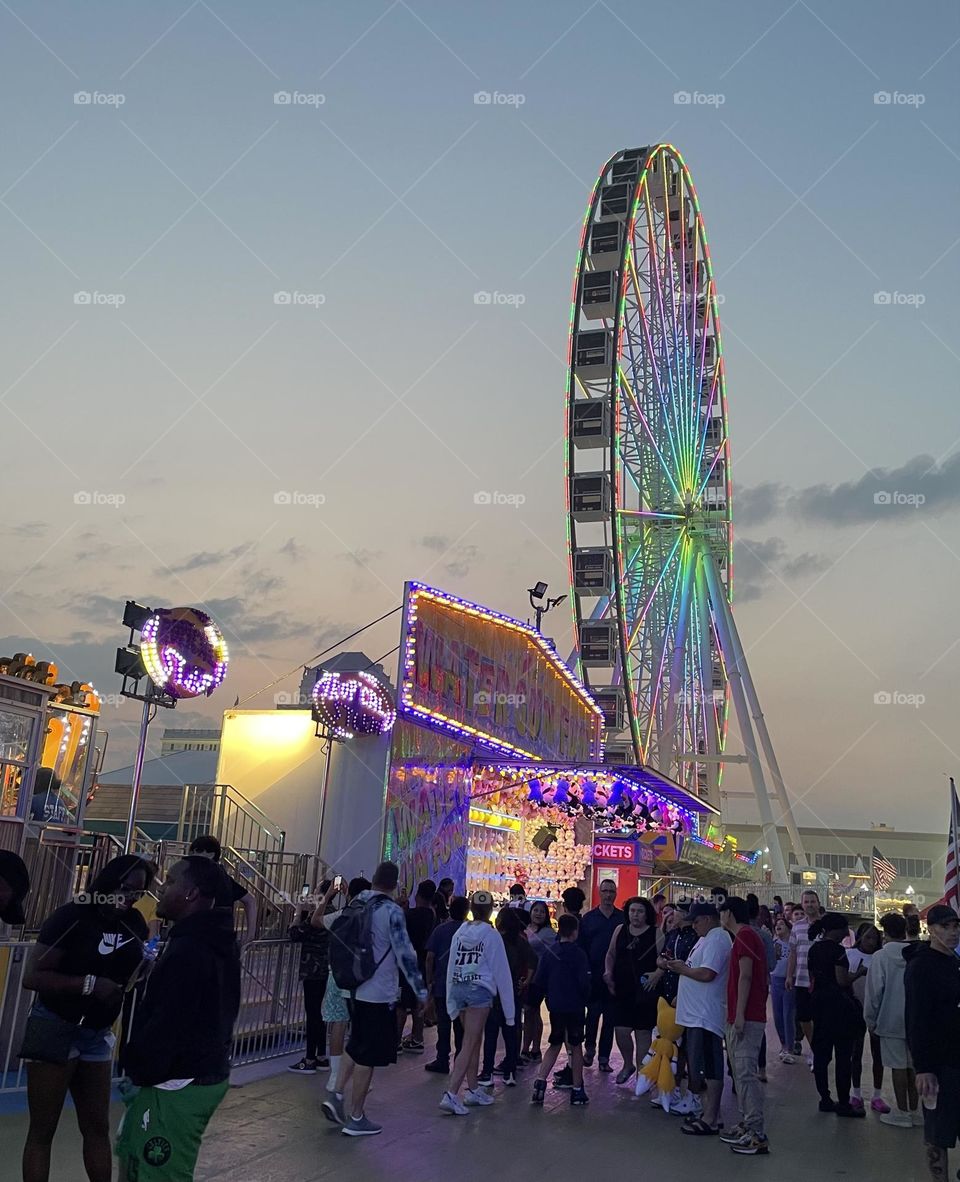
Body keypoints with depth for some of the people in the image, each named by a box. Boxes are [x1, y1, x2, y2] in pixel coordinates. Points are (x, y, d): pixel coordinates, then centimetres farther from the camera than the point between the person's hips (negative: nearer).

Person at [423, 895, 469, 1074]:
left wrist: (429, 982, 4)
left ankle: (442, 1061, 7)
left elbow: (430, 957, -4)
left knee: (443, 1024, 5)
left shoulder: (440, 930, -3)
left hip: (441, 985, -1)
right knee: (461, 1026, 10)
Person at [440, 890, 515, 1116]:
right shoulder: (491, 935, -6)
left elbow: (451, 967, 11)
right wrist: (509, 1008, 2)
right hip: (480, 990, -5)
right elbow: (501, 972, -3)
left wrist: (451, 1002, 19)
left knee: (474, 1041, 19)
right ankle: (451, 1094, -12)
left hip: (459, 988, 6)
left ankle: (473, 1090, 27)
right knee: (469, 1045, -4)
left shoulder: (460, 932, 8)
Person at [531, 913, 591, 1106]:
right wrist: (585, 999, 3)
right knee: (576, 1046, 9)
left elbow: (539, 981, -1)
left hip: (555, 1006, 4)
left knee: (555, 1045, 16)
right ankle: (577, 1090, 14)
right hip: (575, 1007, -3)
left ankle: (540, 1083, 1)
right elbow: (584, 982, -15)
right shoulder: (578, 953, -13)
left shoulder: (549, 952, -2)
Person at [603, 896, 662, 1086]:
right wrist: (608, 972, 5)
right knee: (621, 1030, 0)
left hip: (645, 991, -3)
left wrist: (658, 973, -21)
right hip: (622, 990, 3)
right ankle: (628, 1064, 26)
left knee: (643, 1032, 3)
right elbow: (611, 954, 18)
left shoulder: (656, 933, -2)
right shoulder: (620, 930, 9)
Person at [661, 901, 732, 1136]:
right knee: (700, 1067, 15)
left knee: (709, 1068, -5)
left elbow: (707, 974, -25)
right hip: (696, 1014, 11)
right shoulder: (707, 939, 17)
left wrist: (681, 968, -11)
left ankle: (710, 1119, 0)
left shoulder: (717, 939, -15)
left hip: (705, 1017, -11)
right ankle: (709, 1113, 23)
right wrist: (675, 966, 7)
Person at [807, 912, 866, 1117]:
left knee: (821, 1052, 9)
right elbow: (843, 980, -18)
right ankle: (843, 1103, 2)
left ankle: (825, 1099, 15)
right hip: (838, 1003, -8)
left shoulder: (813, 949, 10)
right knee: (843, 1055, -1)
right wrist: (859, 972, -4)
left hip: (818, 1002, 8)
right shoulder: (837, 950, -14)